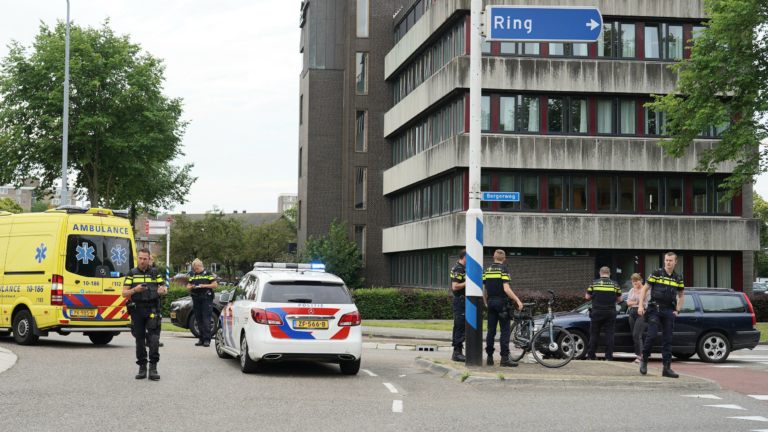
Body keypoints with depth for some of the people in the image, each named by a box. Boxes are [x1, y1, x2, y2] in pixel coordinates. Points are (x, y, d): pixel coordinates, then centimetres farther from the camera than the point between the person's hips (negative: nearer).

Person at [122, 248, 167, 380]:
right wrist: (135, 290, -14)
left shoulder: (155, 273, 11)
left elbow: (164, 288, 13)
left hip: (152, 310, -1)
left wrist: (163, 290, -11)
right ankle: (142, 368, 14)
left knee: (154, 338, -13)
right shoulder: (131, 274, 10)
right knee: (139, 340, 5)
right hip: (137, 310, 1)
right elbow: (124, 293, 5)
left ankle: (153, 367, -11)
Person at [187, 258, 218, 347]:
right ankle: (201, 339, 13)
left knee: (206, 320, -10)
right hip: (196, 299, 5)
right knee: (199, 320, 7)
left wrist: (204, 286, -13)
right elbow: (188, 287, 17)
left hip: (206, 299, -5)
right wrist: (191, 287, -6)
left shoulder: (208, 274, 2)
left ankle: (207, 339, -10)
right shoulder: (192, 275, 16)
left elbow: (215, 285, -2)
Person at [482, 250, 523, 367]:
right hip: (501, 302, -5)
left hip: (491, 302, 5)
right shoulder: (503, 270, -8)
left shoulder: (487, 271, 9)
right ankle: (505, 358, -7)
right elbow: (506, 289, -17)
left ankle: (489, 357, 10)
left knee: (491, 330, 9)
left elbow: (483, 289, 11)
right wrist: (518, 300, -14)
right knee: (505, 331, -3)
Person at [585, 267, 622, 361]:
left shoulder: (594, 283, 0)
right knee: (609, 334, 4)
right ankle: (609, 357, 1)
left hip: (597, 312, -1)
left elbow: (587, 297, 3)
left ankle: (590, 356, 6)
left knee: (594, 334, 5)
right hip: (610, 313, 1)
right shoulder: (615, 284, 4)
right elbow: (619, 299, 8)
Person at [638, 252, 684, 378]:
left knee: (667, 340, 3)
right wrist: (640, 305, -5)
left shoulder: (678, 278, 10)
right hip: (655, 309, -3)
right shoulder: (656, 273, 0)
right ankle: (644, 360, 9)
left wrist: (677, 310, 8)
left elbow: (681, 296, 21)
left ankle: (667, 368, 5)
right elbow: (644, 289, 4)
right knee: (651, 336, -12)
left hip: (669, 311, 3)